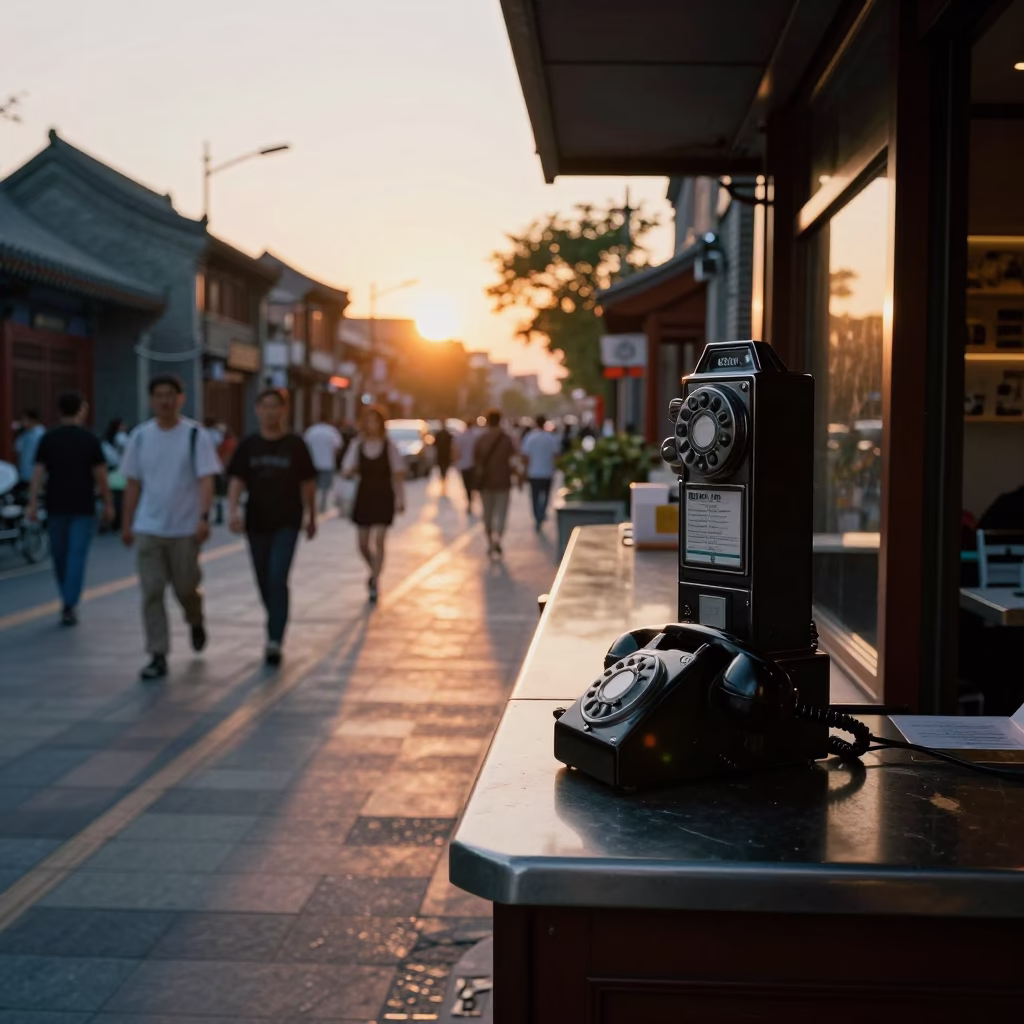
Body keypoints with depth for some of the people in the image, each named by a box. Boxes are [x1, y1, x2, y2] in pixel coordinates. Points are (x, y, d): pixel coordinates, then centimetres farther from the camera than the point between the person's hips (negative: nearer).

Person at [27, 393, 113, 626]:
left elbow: (38, 473, -3)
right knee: (77, 555, -3)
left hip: (56, 506, 2)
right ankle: (69, 606, -10)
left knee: (59, 555, 15)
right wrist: (108, 504, 4)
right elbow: (100, 476, -3)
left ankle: (68, 601, 27)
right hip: (83, 507, -2)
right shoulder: (90, 439, -3)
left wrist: (33, 503, -3)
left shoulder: (48, 439, 3)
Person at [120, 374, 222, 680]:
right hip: (148, 529, 2)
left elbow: (206, 479, -11)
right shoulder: (140, 436, 6)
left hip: (185, 529, -2)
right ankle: (158, 656, 3)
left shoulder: (196, 435, -5)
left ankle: (196, 623, 39)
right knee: (151, 592, -3)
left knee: (185, 589, 6)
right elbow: (132, 483, 11)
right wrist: (127, 523, 11)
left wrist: (204, 517, -24)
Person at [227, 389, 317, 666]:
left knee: (277, 580, -14)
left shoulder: (295, 444, -2)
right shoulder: (248, 445, 3)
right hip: (256, 522, 3)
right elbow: (236, 480, -3)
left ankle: (275, 640, -15)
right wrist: (233, 511, -19)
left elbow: (307, 483, 5)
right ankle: (276, 627, 34)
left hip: (287, 522, -3)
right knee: (264, 582, 12)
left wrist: (311, 518, 9)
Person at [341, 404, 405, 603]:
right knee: (363, 544, 7)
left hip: (384, 497, -3)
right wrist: (350, 472, -20)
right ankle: (374, 571, 36)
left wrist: (400, 499, -5)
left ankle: (375, 583, -7)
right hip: (364, 497, 3)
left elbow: (398, 475, 1)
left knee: (379, 540, -12)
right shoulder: (357, 445, 2)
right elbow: (346, 473, 4)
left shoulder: (389, 447, -3)